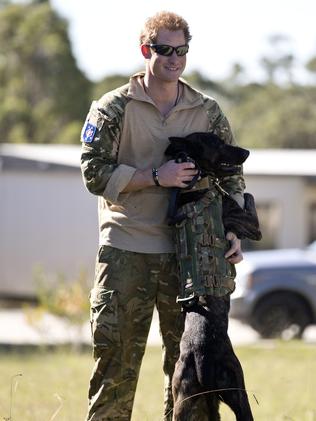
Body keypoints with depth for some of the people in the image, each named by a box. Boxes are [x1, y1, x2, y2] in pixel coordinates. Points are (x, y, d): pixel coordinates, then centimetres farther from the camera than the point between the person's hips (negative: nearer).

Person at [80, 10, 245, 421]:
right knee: (117, 356, -2)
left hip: (186, 251, 3)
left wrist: (232, 231, -3)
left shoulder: (208, 113, 9)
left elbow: (231, 177, 12)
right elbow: (95, 172, -7)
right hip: (126, 251, -3)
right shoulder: (114, 108, 0)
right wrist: (156, 177, -15)